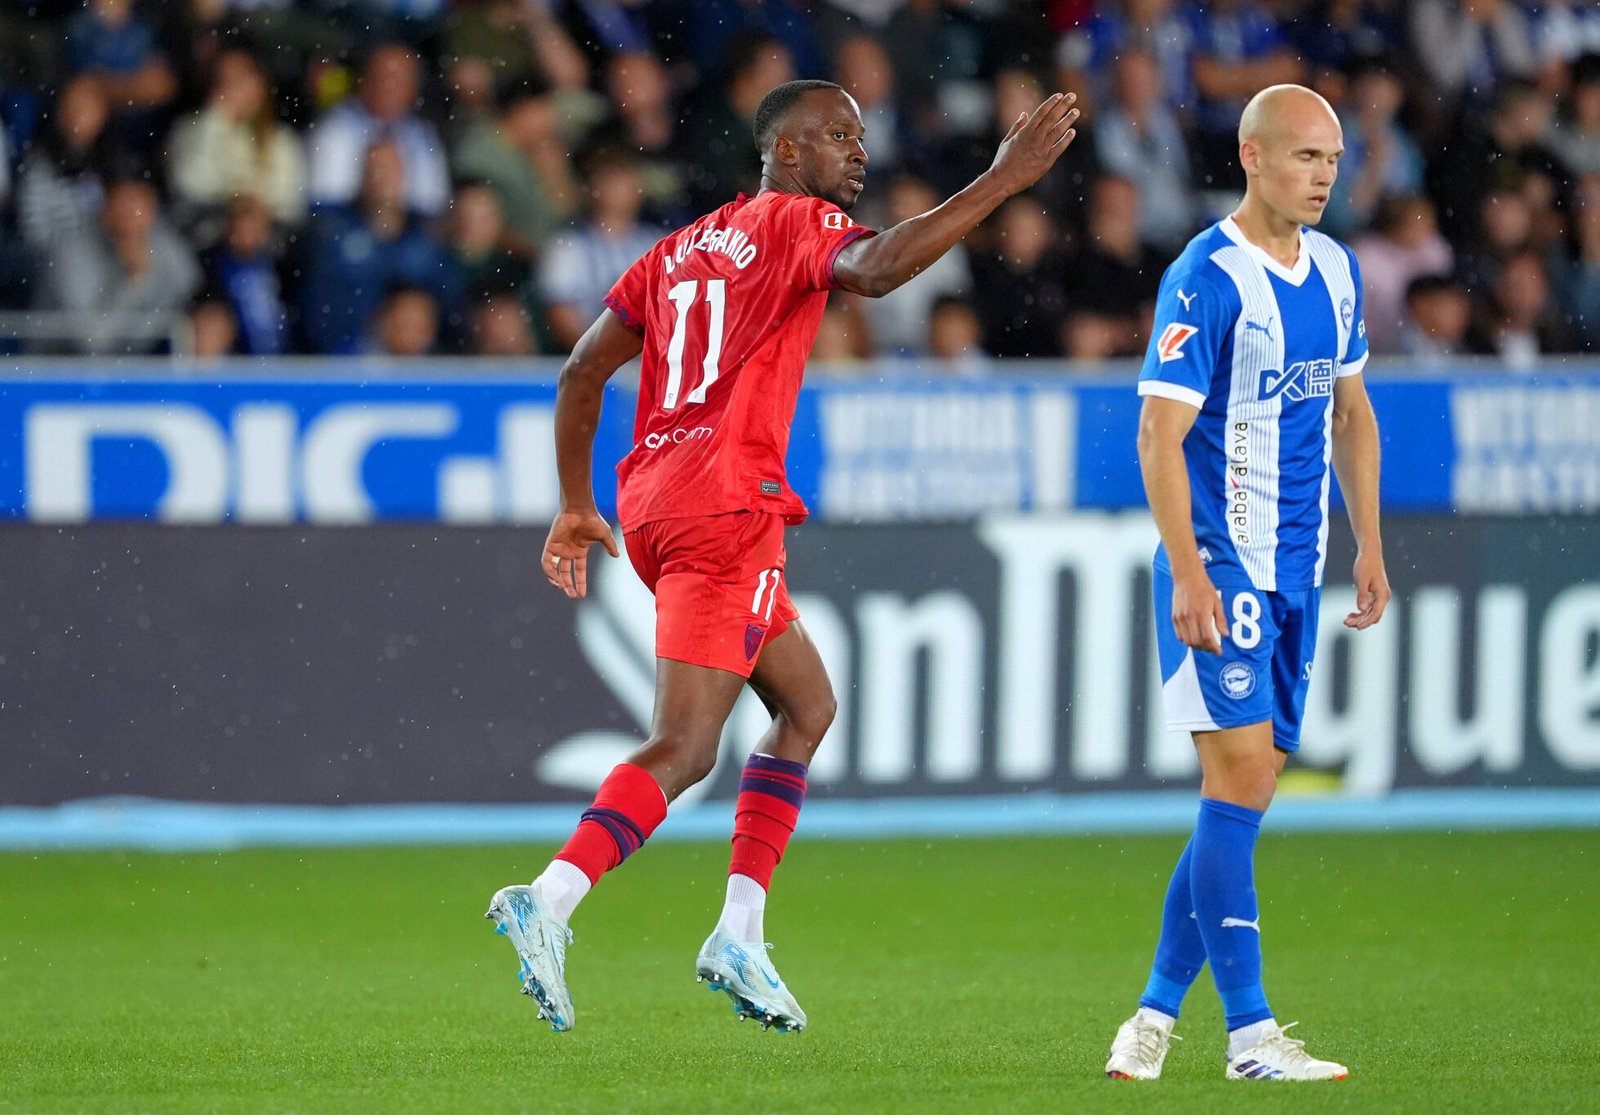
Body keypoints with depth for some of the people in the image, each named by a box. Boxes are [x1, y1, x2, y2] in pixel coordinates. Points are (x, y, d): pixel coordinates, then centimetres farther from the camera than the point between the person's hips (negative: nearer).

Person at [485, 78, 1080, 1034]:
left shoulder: (682, 250, 22)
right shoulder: (795, 223, -1)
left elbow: (582, 371, 23)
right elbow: (874, 269, -24)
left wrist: (577, 507, 28)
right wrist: (999, 183, -23)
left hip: (653, 503, 9)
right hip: (726, 505, -9)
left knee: (809, 706, 18)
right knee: (684, 748, -12)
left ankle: (741, 934, 11)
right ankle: (551, 898, -26)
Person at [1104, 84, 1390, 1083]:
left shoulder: (1336, 269, 10)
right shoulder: (1207, 279, -14)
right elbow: (1160, 433, -16)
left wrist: (1370, 545, 16)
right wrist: (1189, 572, -22)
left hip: (1296, 568, 8)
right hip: (1219, 561, -8)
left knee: (1248, 789, 8)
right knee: (1241, 774, -12)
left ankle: (1158, 1010, 17)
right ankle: (1250, 1034, -11)